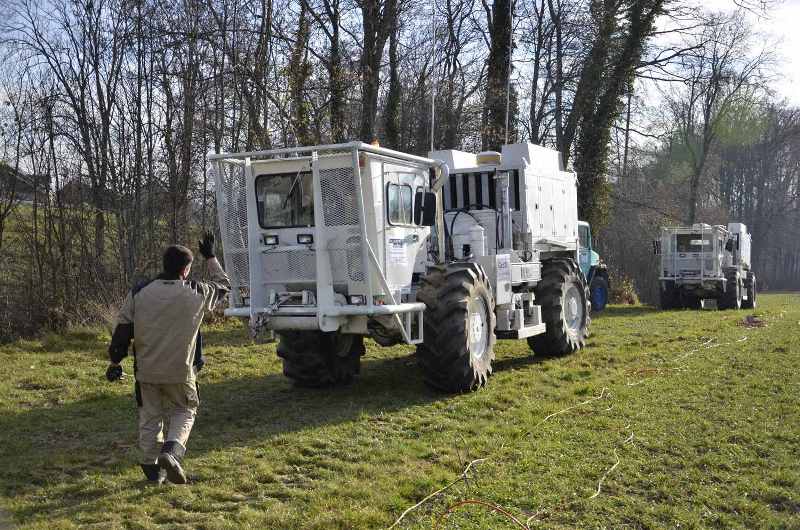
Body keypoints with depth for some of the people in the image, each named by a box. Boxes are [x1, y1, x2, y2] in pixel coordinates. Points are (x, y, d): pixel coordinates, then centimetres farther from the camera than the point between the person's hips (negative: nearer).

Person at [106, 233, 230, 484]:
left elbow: (122, 332, 1)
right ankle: (171, 450, -8)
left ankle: (151, 466, 22)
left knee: (150, 416, 17)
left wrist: (114, 362, 12)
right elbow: (223, 285, 14)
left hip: (146, 371, 2)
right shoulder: (196, 293, -7)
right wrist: (210, 257, 25)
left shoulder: (138, 294, -3)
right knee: (184, 412, 16)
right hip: (180, 371, -2)